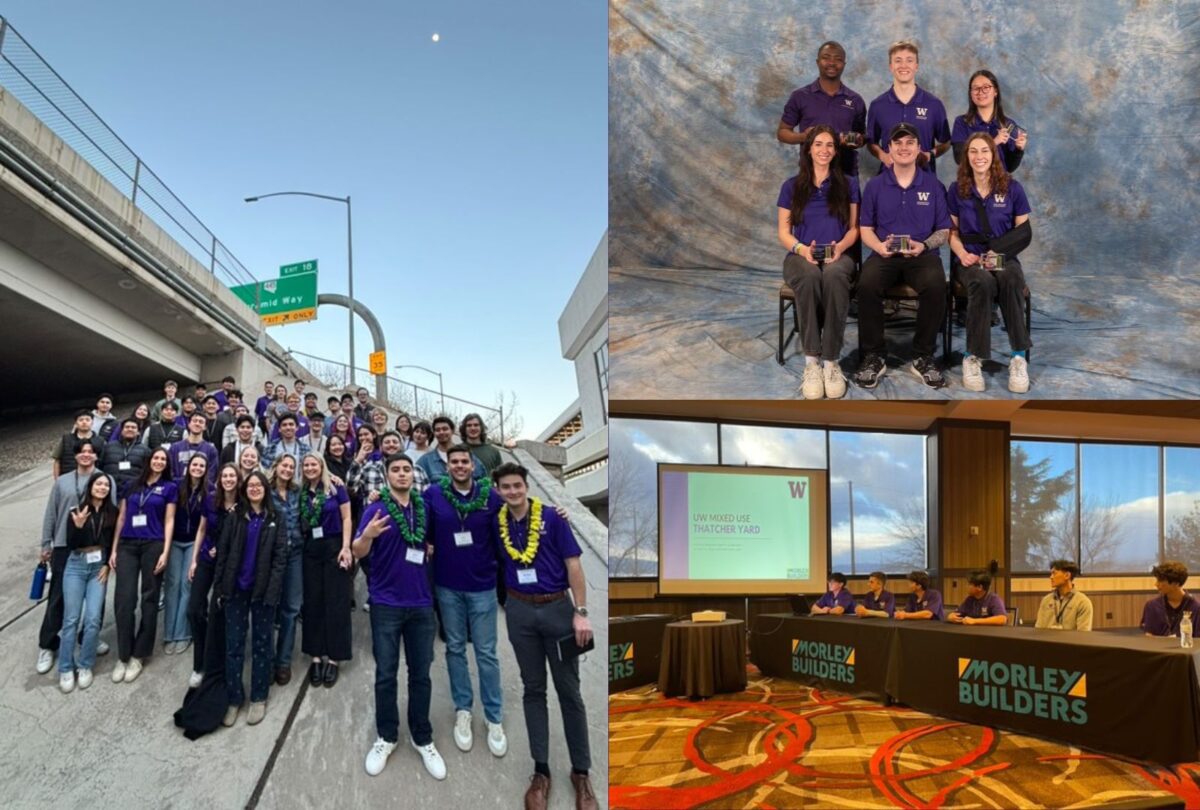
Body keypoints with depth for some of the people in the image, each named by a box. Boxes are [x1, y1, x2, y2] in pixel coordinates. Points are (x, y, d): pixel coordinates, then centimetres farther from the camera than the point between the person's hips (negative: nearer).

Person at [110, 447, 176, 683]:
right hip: (127, 545, 2)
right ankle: (123, 656, 4)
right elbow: (121, 518, 14)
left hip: (153, 546, -2)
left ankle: (137, 656, 10)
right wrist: (113, 549, 9)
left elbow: (169, 521, 2)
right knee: (124, 600, -6)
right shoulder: (132, 485, 14)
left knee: (149, 600, 2)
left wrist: (165, 551, -8)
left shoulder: (169, 488, 7)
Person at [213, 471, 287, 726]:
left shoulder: (275, 519, 1)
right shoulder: (234, 517, 5)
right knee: (234, 644, 4)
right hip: (236, 588, 1)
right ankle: (233, 698, 14)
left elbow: (280, 556, -3)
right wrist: (220, 586, -3)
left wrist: (273, 588, -12)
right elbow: (222, 551, 3)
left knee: (261, 643, 8)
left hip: (263, 589, -1)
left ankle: (259, 698, 17)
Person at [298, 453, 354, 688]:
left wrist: (346, 547, -12)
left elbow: (346, 519, -4)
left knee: (335, 602, 0)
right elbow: (299, 523, 10)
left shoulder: (335, 489, -3)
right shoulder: (301, 493, 6)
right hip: (310, 550, 3)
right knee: (313, 602, 5)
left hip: (334, 547, -3)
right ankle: (316, 657, 13)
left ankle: (333, 659, 5)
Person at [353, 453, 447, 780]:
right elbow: (358, 553, -13)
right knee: (386, 674, 5)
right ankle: (386, 737, 20)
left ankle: (422, 738, 19)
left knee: (420, 673, 8)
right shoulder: (376, 509, -6)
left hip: (421, 603, 3)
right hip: (386, 603, -3)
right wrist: (367, 535, -32)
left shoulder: (423, 508, 6)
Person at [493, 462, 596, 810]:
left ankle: (581, 771, 15)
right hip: (520, 611, 3)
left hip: (557, 607, -2)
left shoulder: (552, 518, -8)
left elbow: (573, 565, -8)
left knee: (569, 690, 5)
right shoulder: (495, 523, 0)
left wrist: (581, 612, -12)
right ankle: (541, 770, 19)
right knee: (533, 690, 10)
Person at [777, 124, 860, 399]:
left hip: (837, 255, 0)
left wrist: (840, 247, -10)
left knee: (834, 276, -40)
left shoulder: (848, 184, 17)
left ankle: (831, 361, -35)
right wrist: (802, 249, -13)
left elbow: (854, 229, 13)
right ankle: (811, 362, -36)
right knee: (809, 277, -40)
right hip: (801, 256, 0)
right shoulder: (791, 186, 15)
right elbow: (783, 232, 9)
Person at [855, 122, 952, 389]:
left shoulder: (933, 184, 10)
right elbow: (865, 229, 9)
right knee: (867, 285, -33)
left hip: (923, 254, 0)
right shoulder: (875, 185, 10)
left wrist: (924, 246, -11)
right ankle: (873, 356, -18)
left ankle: (923, 357, -16)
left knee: (936, 285, -34)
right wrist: (880, 246, -12)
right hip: (885, 254, 0)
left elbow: (944, 230, 9)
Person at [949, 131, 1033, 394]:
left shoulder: (1012, 188, 5)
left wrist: (1000, 252, -11)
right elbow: (952, 232, 9)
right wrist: (962, 253, -11)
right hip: (971, 259, 0)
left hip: (1005, 257, 1)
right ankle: (973, 358, -28)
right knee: (983, 283, -37)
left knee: (1011, 281, -37)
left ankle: (1019, 357, -29)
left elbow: (1023, 232, 6)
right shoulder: (958, 190, 7)